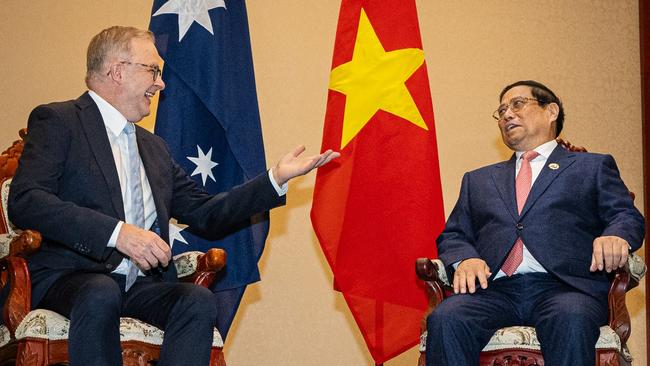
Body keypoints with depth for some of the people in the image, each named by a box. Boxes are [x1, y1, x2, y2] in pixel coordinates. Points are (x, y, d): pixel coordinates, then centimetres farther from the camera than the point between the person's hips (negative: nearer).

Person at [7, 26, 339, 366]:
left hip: (140, 284, 6)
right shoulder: (57, 121, 1)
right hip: (68, 278, -6)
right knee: (101, 294, -38)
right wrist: (116, 232, -22)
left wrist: (277, 178, 15)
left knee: (199, 300, -24)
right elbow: (24, 202, -14)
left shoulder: (154, 147, 24)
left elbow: (206, 216, 24)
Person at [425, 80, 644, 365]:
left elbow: (627, 217, 12)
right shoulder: (478, 180, 32)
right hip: (495, 288, 2)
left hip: (563, 286, -2)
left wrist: (616, 237, -14)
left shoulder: (593, 167, 23)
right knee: (445, 319, -32)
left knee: (571, 319, -39)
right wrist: (465, 258, -2)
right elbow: (453, 235, 23)